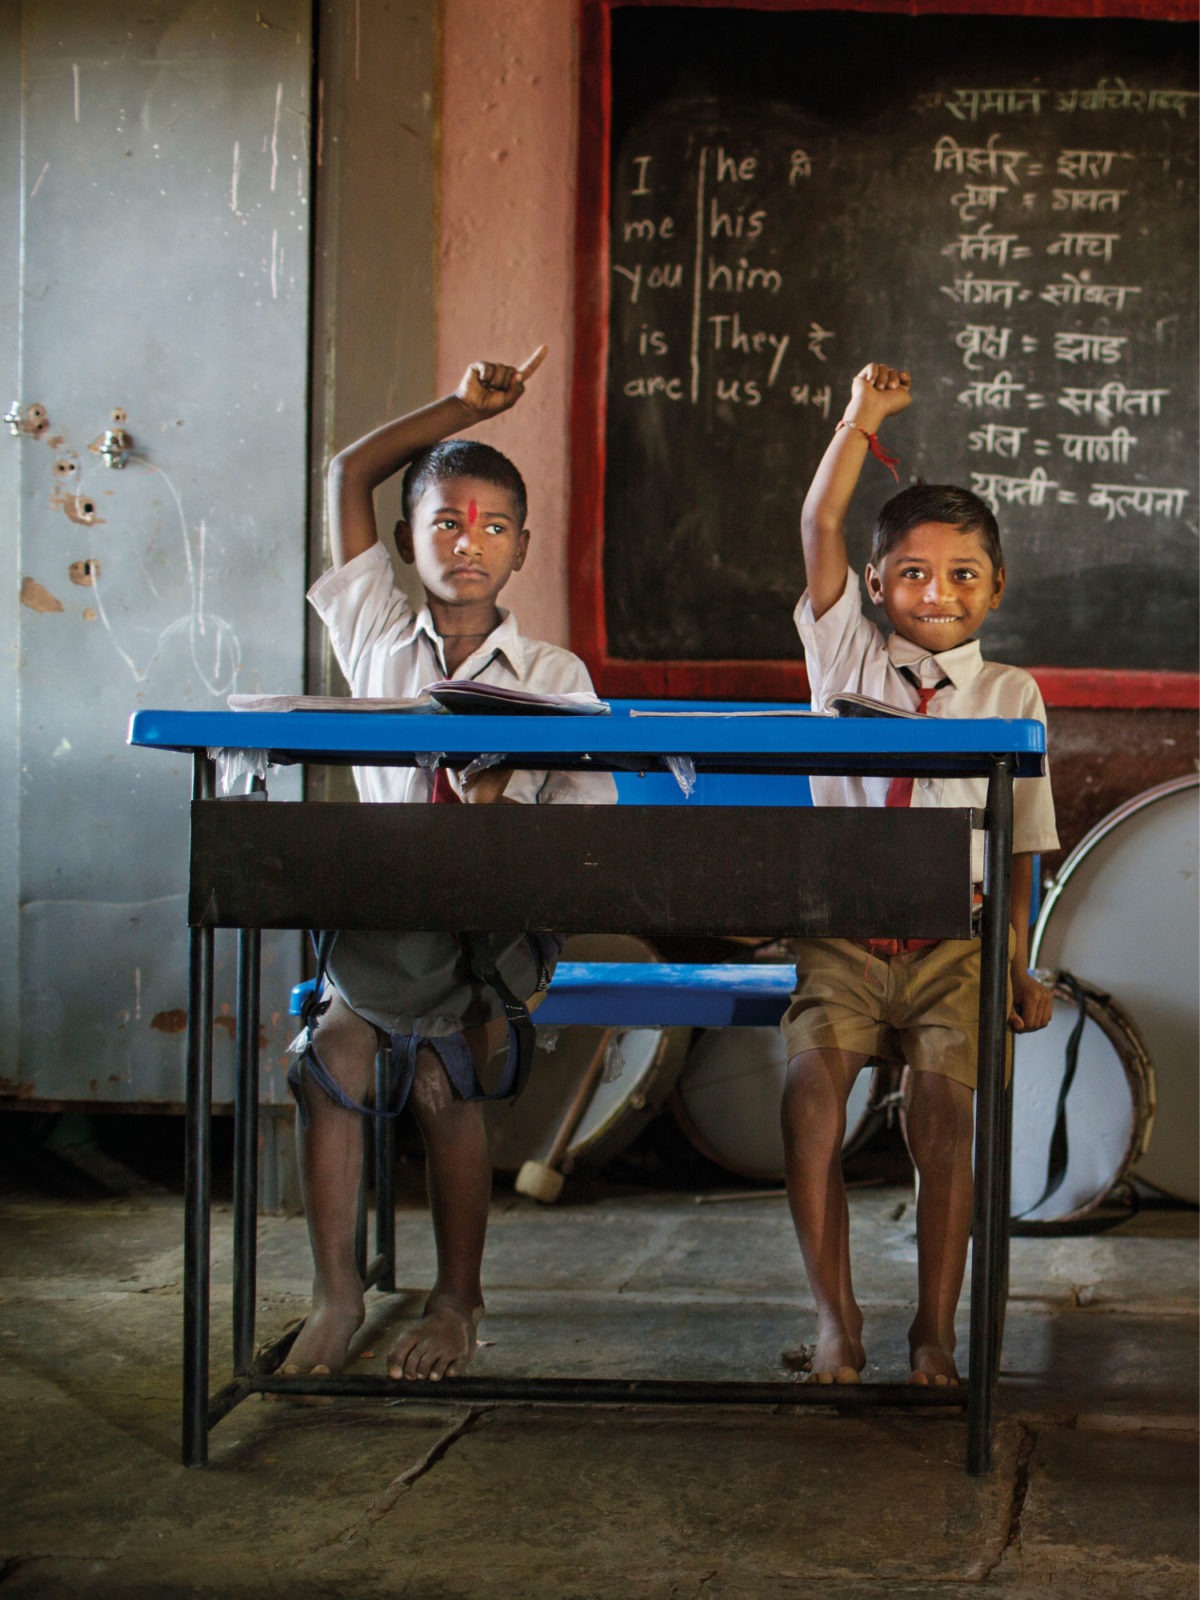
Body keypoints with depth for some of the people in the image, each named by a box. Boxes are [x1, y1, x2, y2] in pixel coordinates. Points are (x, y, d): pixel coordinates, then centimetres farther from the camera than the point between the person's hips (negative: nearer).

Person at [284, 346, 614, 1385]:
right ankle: (336, 1297, -14)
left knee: (444, 1072, -25)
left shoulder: (554, 675, 3)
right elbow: (349, 477, 13)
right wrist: (464, 406, 13)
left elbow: (590, 818, -3)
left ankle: (458, 1300, -7)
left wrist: (506, 813, -23)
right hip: (380, 913, 2)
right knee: (332, 1053, -24)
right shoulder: (378, 641, 9)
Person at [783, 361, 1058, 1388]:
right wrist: (865, 419, -3)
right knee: (811, 1088, -26)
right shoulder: (846, 656, 13)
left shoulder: (1009, 694, 11)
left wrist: (1019, 964, 0)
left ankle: (936, 1332, -15)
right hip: (844, 932, 1)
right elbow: (821, 526, 2)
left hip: (955, 939, 0)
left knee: (946, 1101, -26)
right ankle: (835, 1317, -14)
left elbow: (1023, 846, 9)